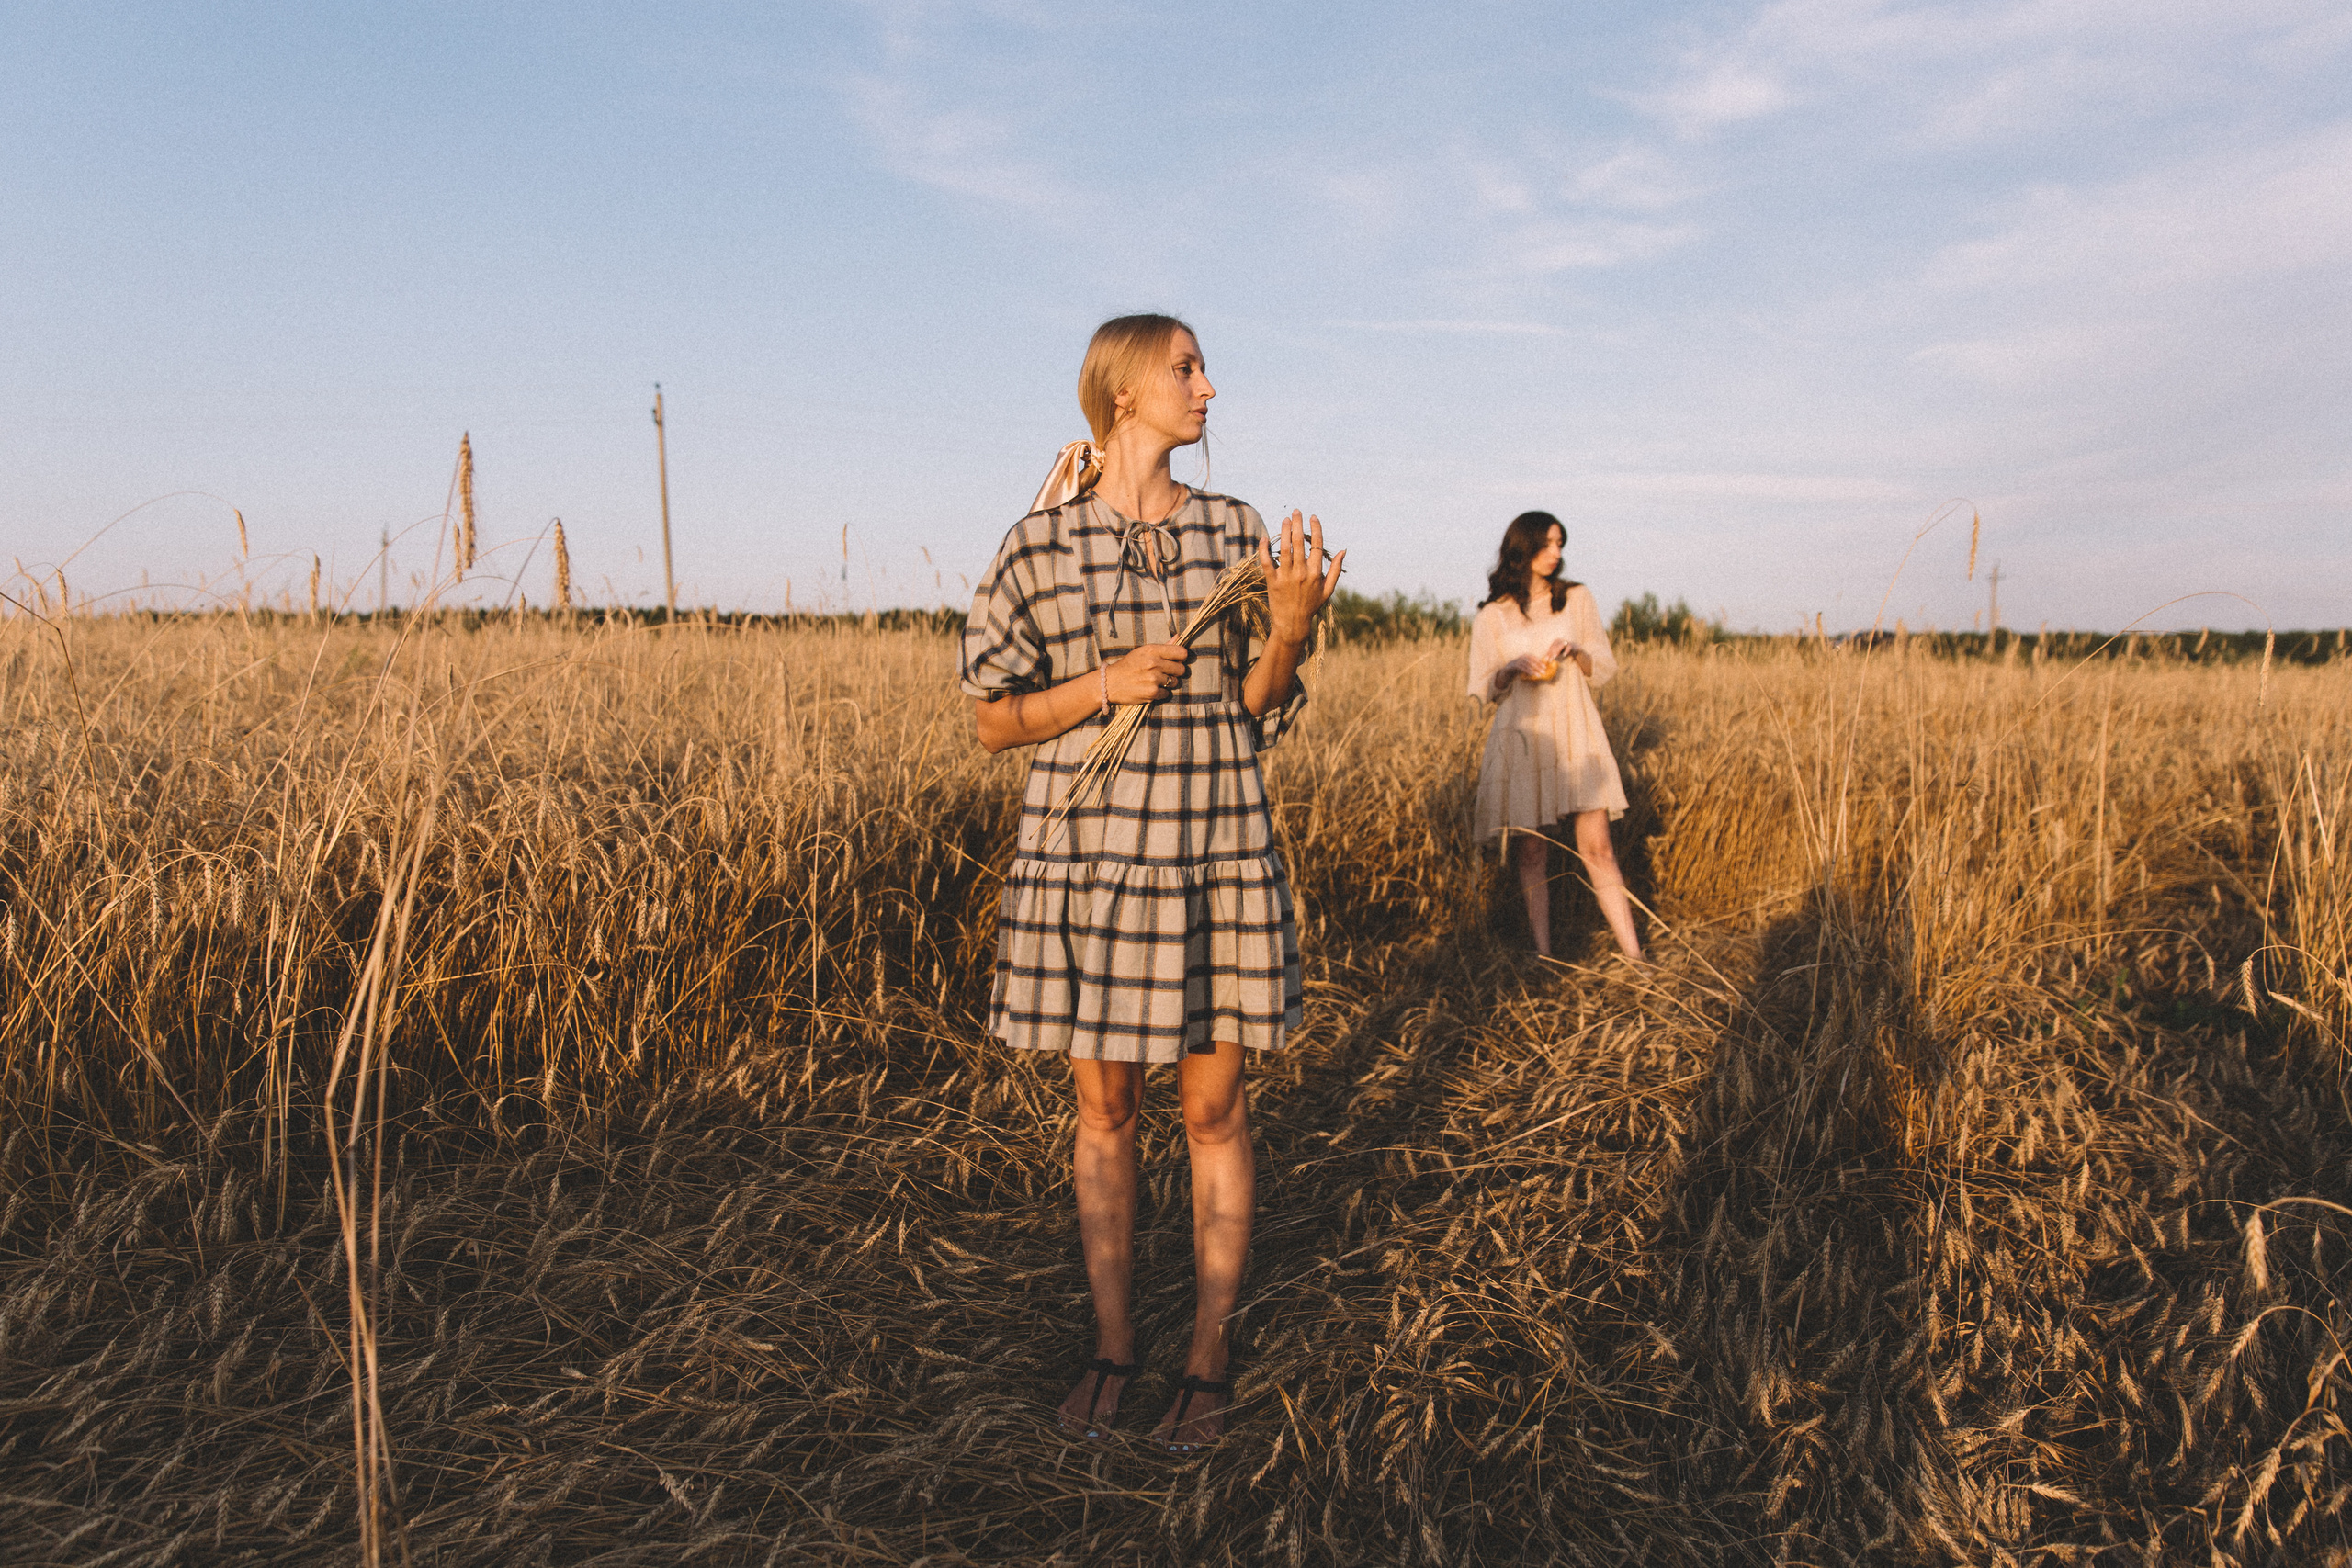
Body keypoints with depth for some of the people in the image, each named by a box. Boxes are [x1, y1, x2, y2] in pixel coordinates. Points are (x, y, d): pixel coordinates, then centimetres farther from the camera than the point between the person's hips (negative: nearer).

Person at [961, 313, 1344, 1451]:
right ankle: (1112, 1346, 29)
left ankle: (1208, 1359, 25)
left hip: (1216, 856, 1)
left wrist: (1290, 628, -14)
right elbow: (994, 721, 0)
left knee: (1213, 1111, 8)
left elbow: (1257, 713, 6)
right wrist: (1106, 686, -17)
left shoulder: (1235, 534, 4)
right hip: (1088, 855, -1)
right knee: (1103, 1112, 10)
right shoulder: (1041, 545, -2)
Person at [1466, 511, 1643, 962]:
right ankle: (1543, 957, 7)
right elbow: (1484, 689, 6)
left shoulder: (1577, 599, 8)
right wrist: (1512, 667, -14)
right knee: (1532, 852, 1)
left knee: (1596, 847, -5)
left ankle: (1634, 957, -3)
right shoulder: (1492, 616, 5)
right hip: (1523, 736, 0)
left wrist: (1575, 650, -10)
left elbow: (1603, 670, 10)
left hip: (1574, 732, 0)